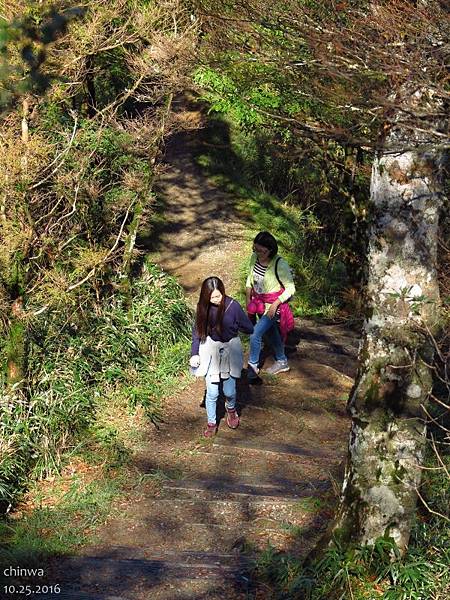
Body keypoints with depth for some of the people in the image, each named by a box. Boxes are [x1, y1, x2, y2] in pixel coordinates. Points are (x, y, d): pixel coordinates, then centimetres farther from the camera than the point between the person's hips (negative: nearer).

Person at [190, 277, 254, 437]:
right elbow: (197, 330, 1)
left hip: (230, 349, -1)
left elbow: (249, 328, -11)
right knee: (212, 392, 1)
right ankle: (211, 423, 21)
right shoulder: (204, 307, -9)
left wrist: (230, 326, -15)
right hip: (210, 350, 1)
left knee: (229, 391, 9)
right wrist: (194, 354, -5)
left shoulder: (233, 305, -18)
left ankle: (231, 409, 43)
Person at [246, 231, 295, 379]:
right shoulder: (255, 258, -7)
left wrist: (275, 304, -23)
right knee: (271, 334, 21)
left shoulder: (280, 265, -26)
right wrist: (248, 299, 5)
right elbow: (250, 279, 10)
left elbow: (290, 288, -18)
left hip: (273, 306, -7)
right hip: (259, 304, 7)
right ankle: (282, 362, 41)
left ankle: (252, 367, 9)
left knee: (255, 334, -10)